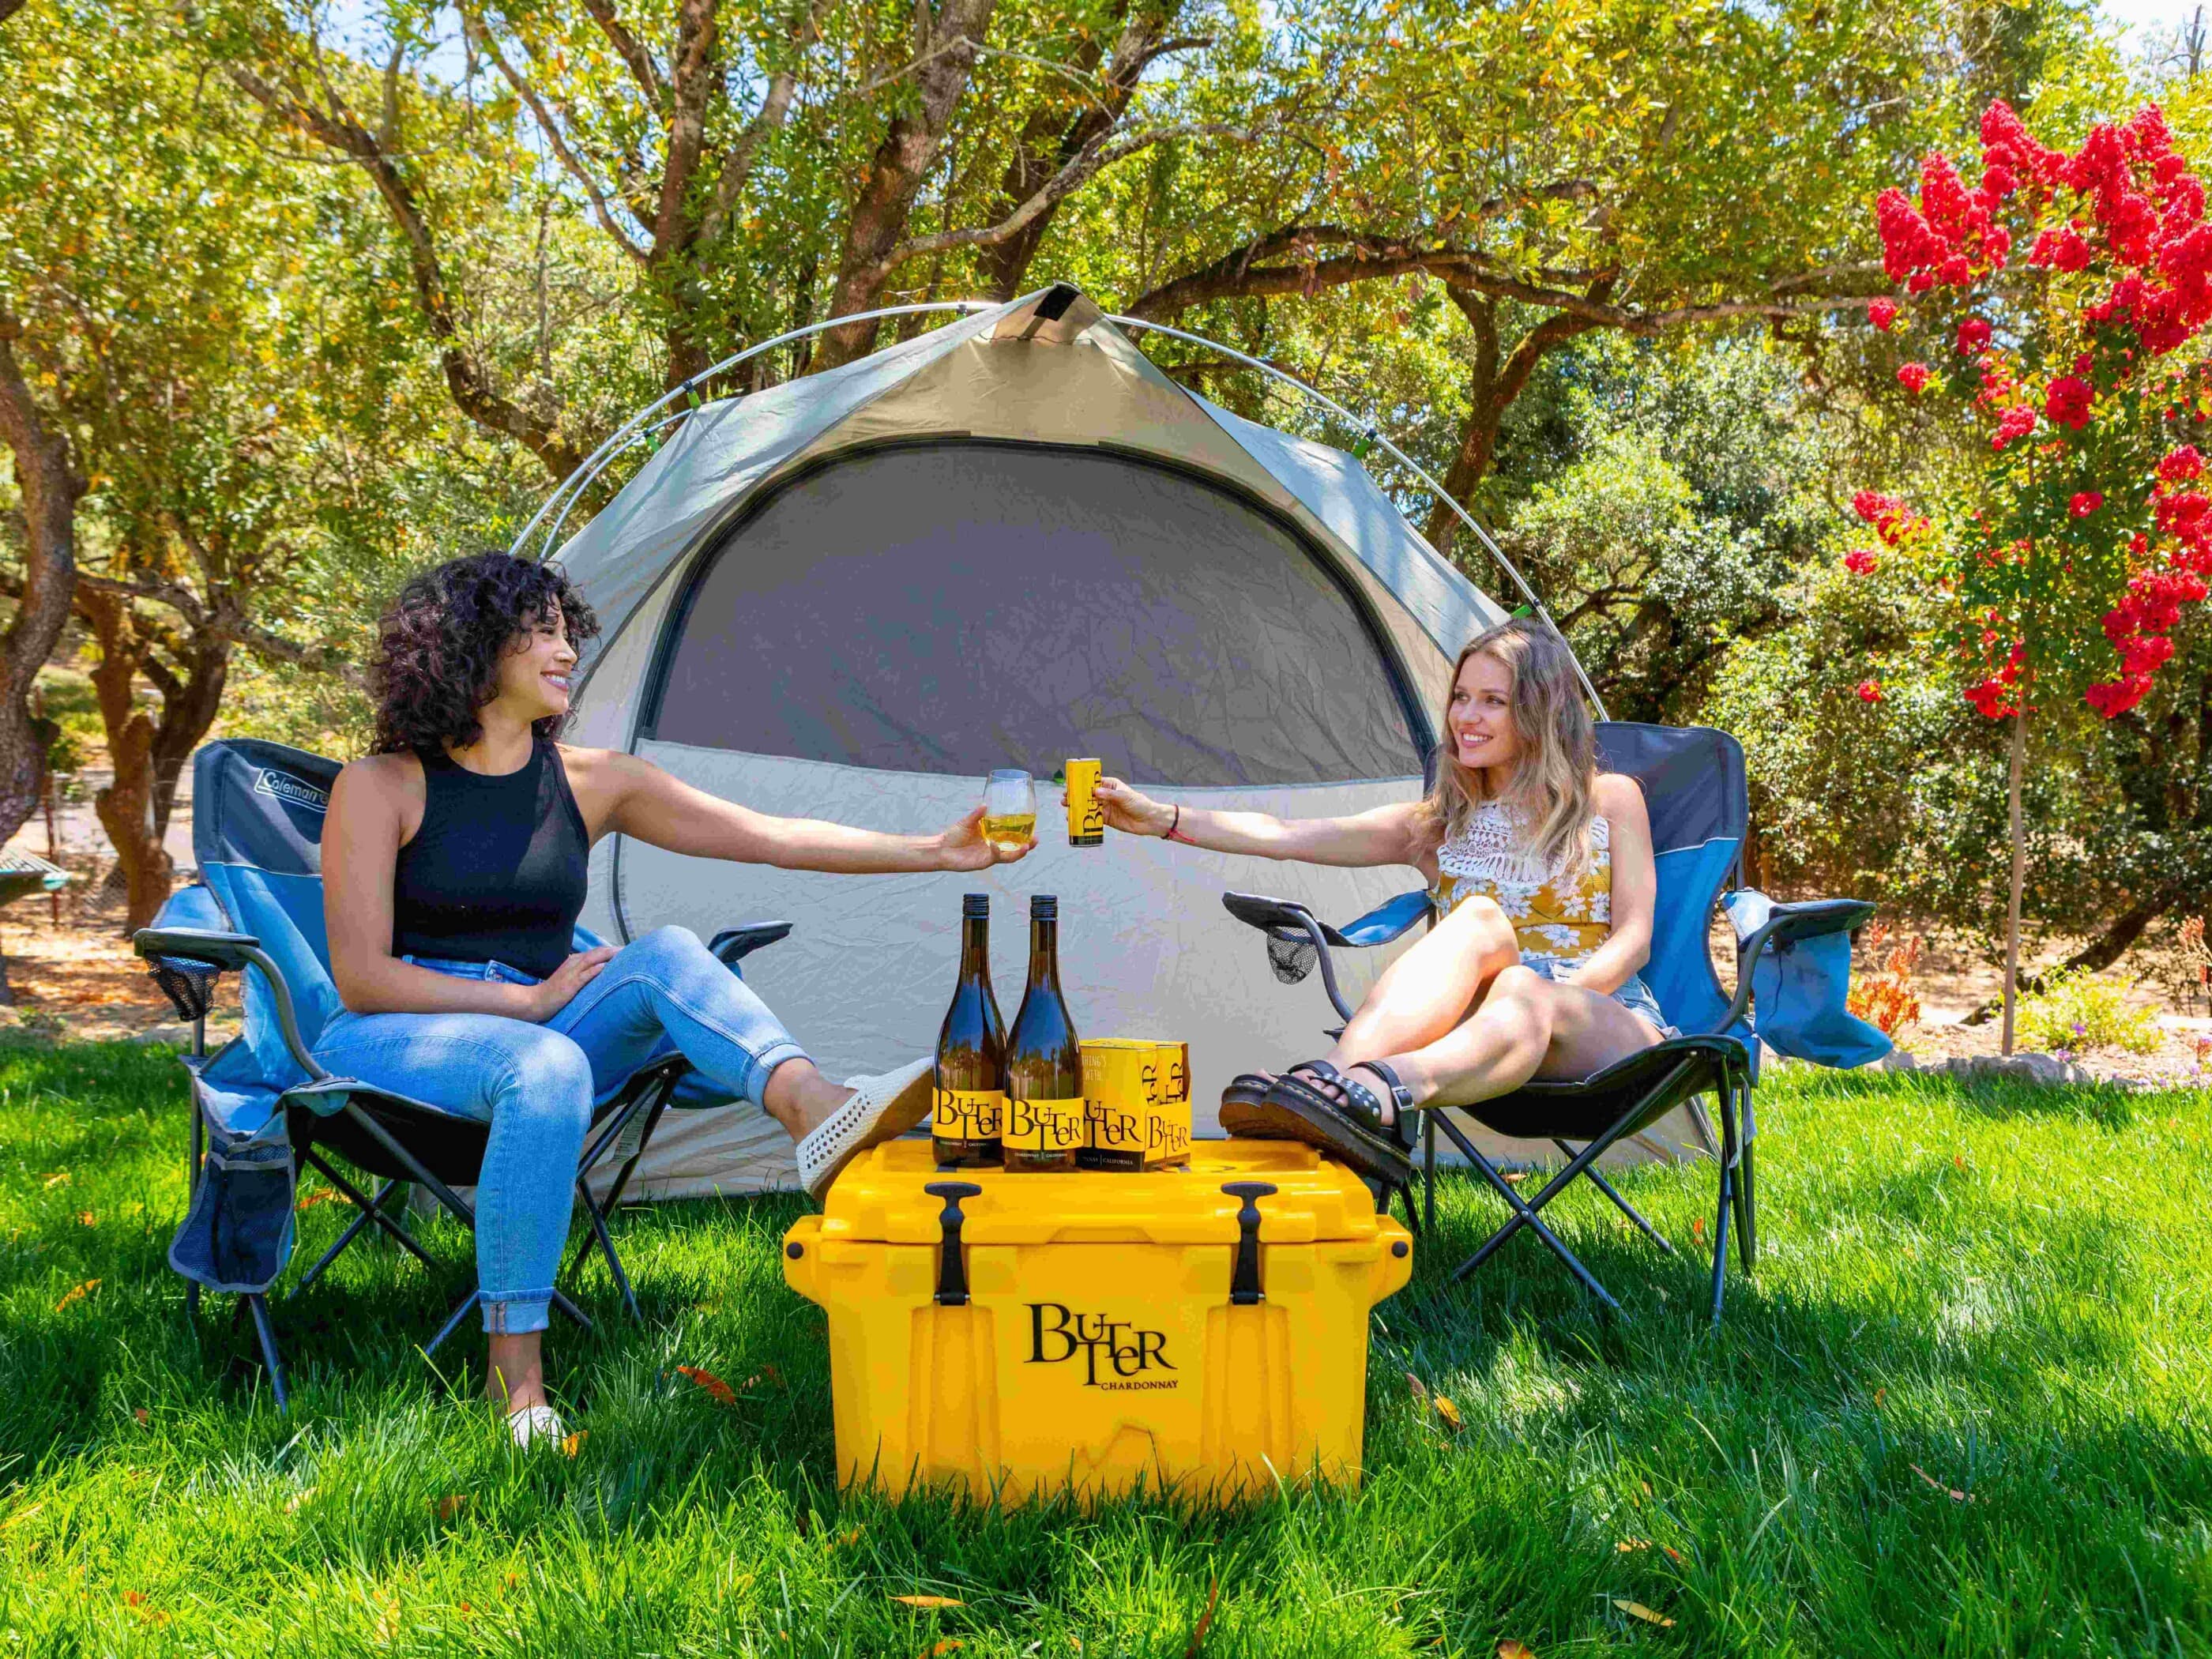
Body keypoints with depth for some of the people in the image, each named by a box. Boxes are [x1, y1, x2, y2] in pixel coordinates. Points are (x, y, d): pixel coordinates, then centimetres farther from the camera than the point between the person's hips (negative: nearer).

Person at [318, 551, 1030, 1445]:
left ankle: (814, 1109, -51)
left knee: (667, 954, -25)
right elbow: (360, 978, -11)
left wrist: (935, 851, -10)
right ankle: (514, 1380, -37)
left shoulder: (590, 782, 5)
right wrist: (531, 1000, -14)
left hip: (534, 1031, 4)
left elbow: (771, 837, -1)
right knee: (546, 1065, -38)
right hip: (393, 1042, -4)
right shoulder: (379, 789, -6)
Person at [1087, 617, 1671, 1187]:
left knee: (1524, 1000, -38)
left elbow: (1632, 938, 6)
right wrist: (1163, 819, -8)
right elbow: (1288, 837, 4)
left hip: (1606, 1023, -1)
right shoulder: (1436, 824, 17)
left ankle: (1374, 1093, -68)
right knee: (1480, 920, -33)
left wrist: (1557, 997, -14)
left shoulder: (1611, 799, 13)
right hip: (1485, 1013, 1)